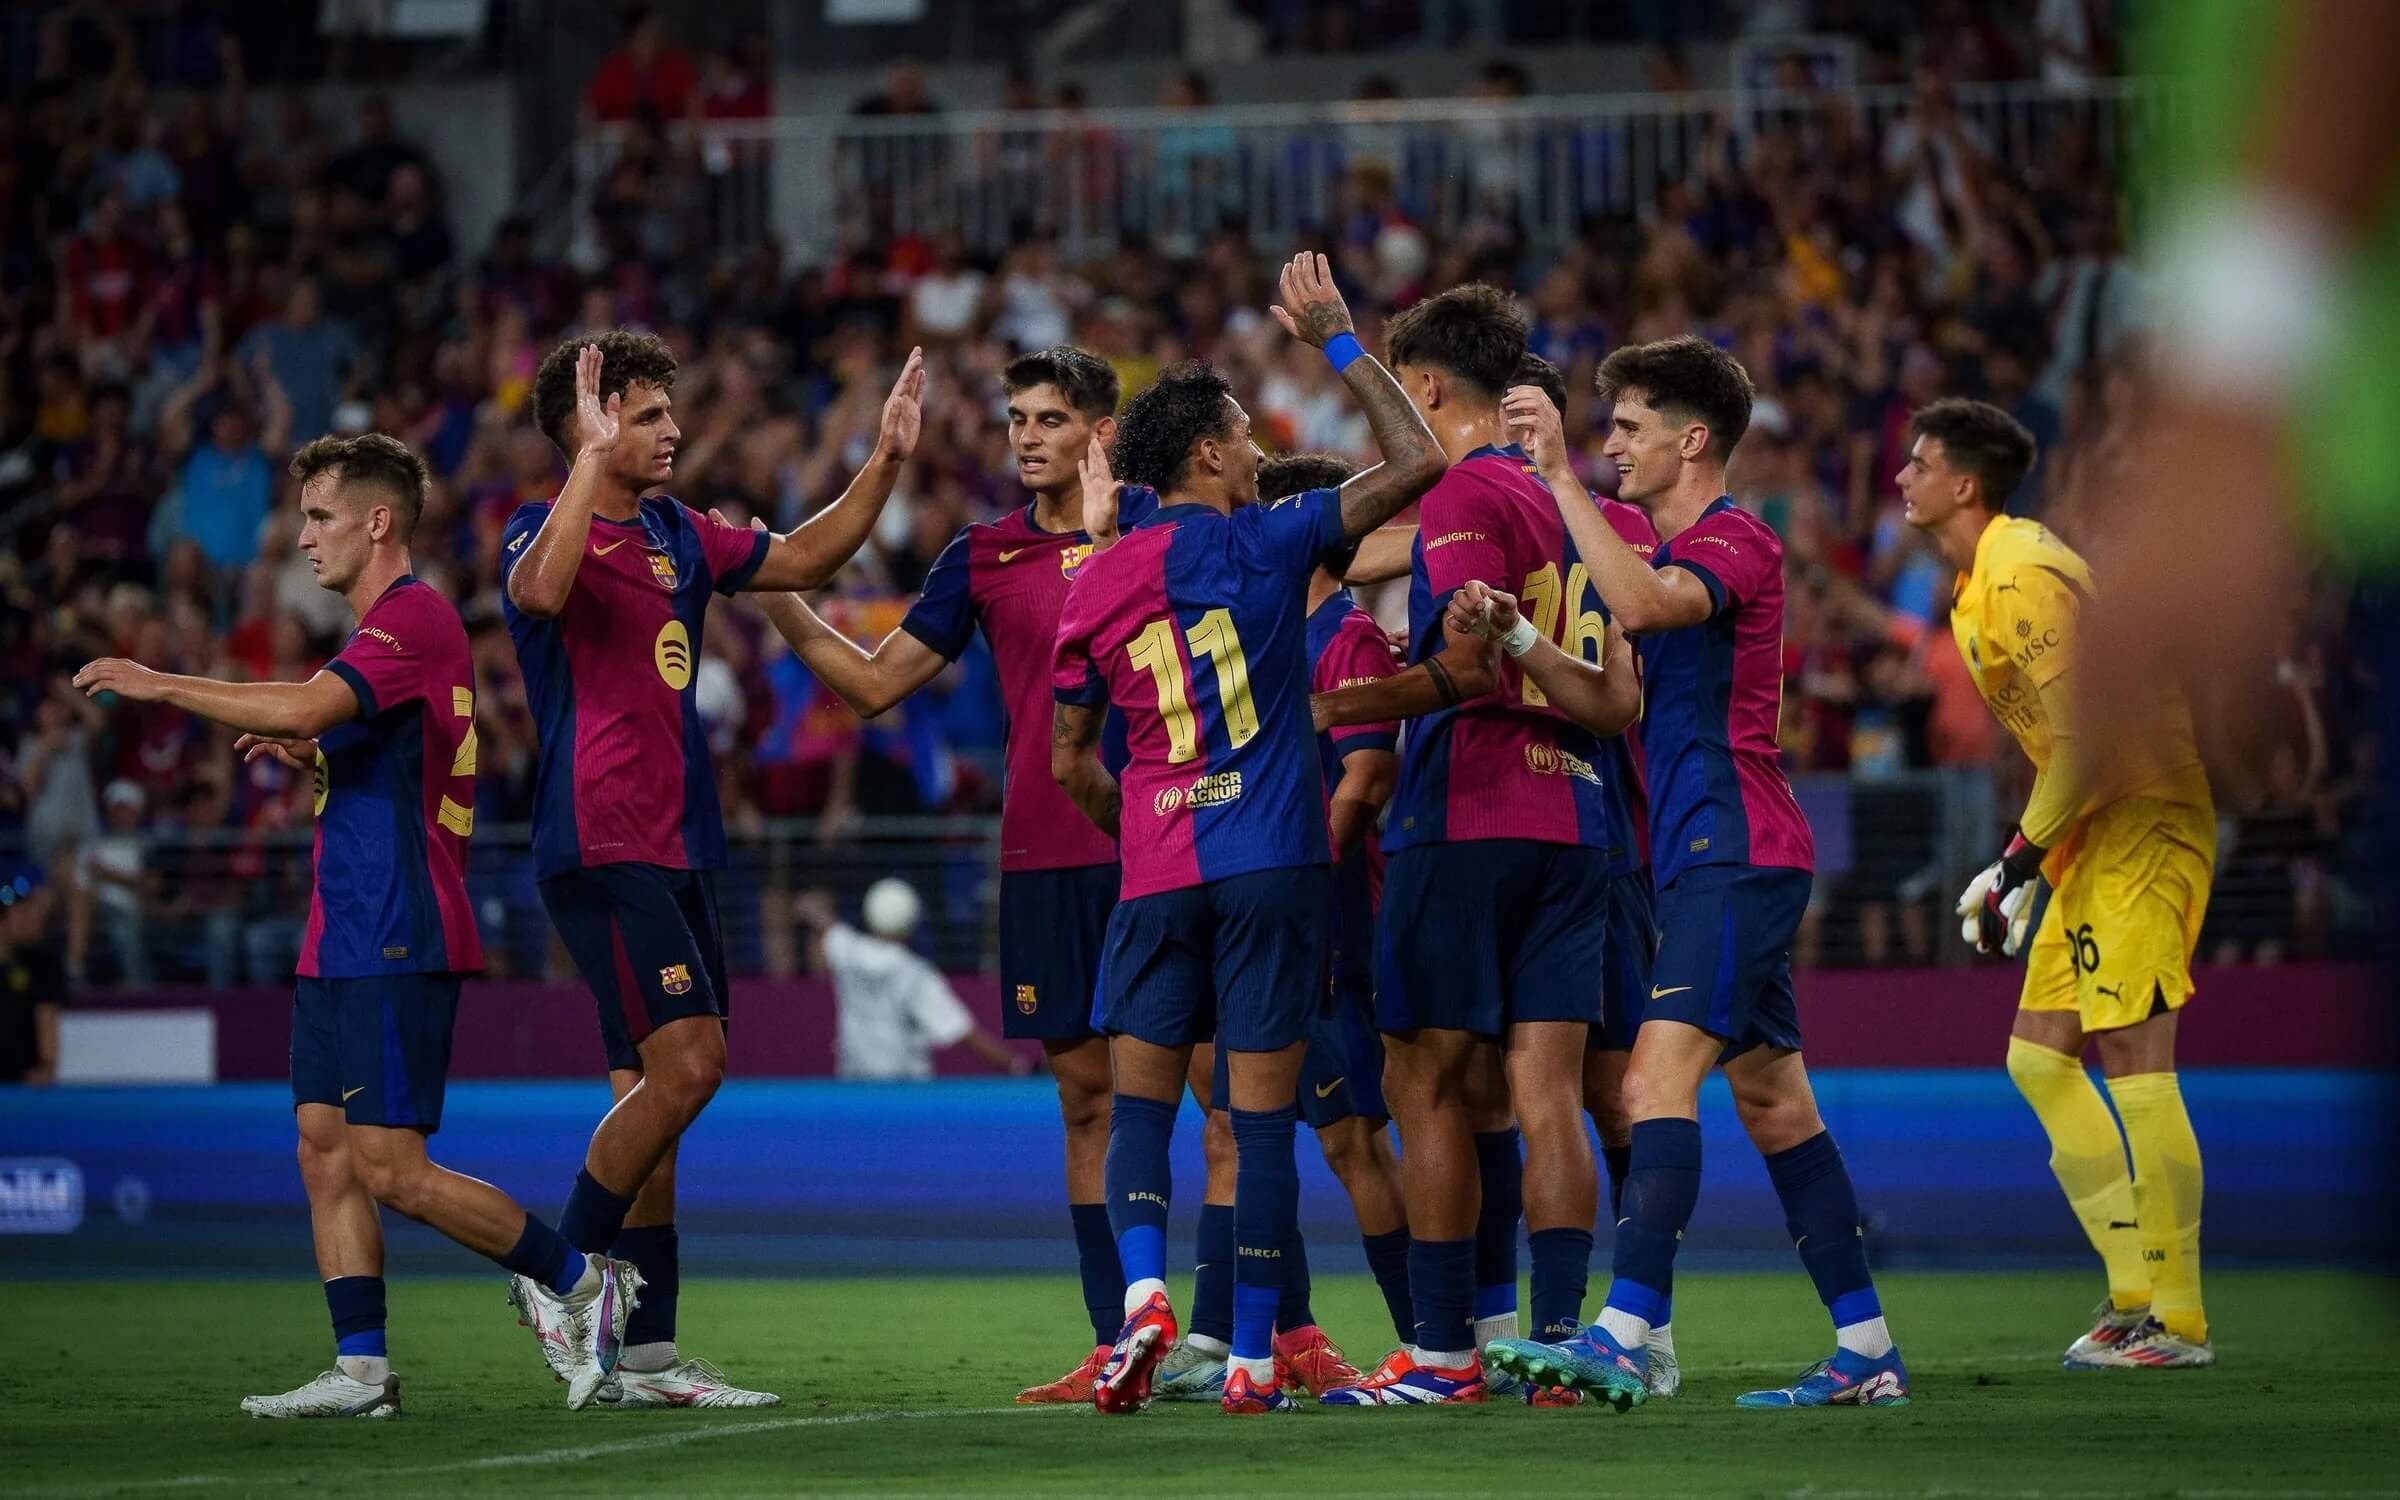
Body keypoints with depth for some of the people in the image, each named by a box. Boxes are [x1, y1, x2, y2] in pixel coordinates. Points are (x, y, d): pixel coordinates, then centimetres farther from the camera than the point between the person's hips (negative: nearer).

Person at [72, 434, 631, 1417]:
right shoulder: (395, 624, 20)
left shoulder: (415, 617, -13)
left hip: (395, 945, -10)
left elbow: (303, 707, -27)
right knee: (324, 1148, 4)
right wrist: (312, 759, 11)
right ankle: (361, 1370, 4)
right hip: (345, 940, 10)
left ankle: (585, 1281, 1)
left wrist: (161, 684, -20)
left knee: (393, 1170, -11)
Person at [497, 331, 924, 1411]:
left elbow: (802, 559, 24)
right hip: (600, 848, -8)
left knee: (653, 1093, 7)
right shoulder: (541, 532, -8)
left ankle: (646, 1354, 8)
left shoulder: (676, 536, 16)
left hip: (675, 852, 8)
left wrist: (886, 461, 13)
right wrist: (595, 461, -36)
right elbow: (540, 592, -32)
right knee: (687, 1062, -18)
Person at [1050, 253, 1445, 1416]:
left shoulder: (1096, 585, 7)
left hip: (1156, 872, 2)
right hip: (1272, 861, -2)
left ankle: (1143, 1293, -15)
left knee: (1139, 1100, 9)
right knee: (1262, 1111, 1)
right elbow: (1417, 461, -2)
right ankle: (1252, 1358, 2)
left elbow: (1071, 763, 13)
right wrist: (1337, 339, 5)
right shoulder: (1262, 544, -3)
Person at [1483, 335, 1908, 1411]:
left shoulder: (1736, 542, -10)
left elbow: (1640, 605, -31)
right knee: (1772, 1102, 10)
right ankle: (1866, 1352, 13)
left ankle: (1623, 1339, -31)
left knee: (1659, 1079, -21)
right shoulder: (1676, 553, 22)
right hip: (1716, 864, 11)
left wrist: (1559, 477, -28)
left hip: (1736, 854, -11)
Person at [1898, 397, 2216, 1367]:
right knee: (2039, 1055, 8)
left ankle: (2176, 1321, -7)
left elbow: (2084, 741, -21)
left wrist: (2016, 865, -15)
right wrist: (2026, 867, 16)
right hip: (2094, 833, 10)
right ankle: (2137, 1289, 11)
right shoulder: (1978, 585, 15)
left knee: (2131, 1052, -10)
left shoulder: (2022, 576, -17)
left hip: (2143, 818, -10)